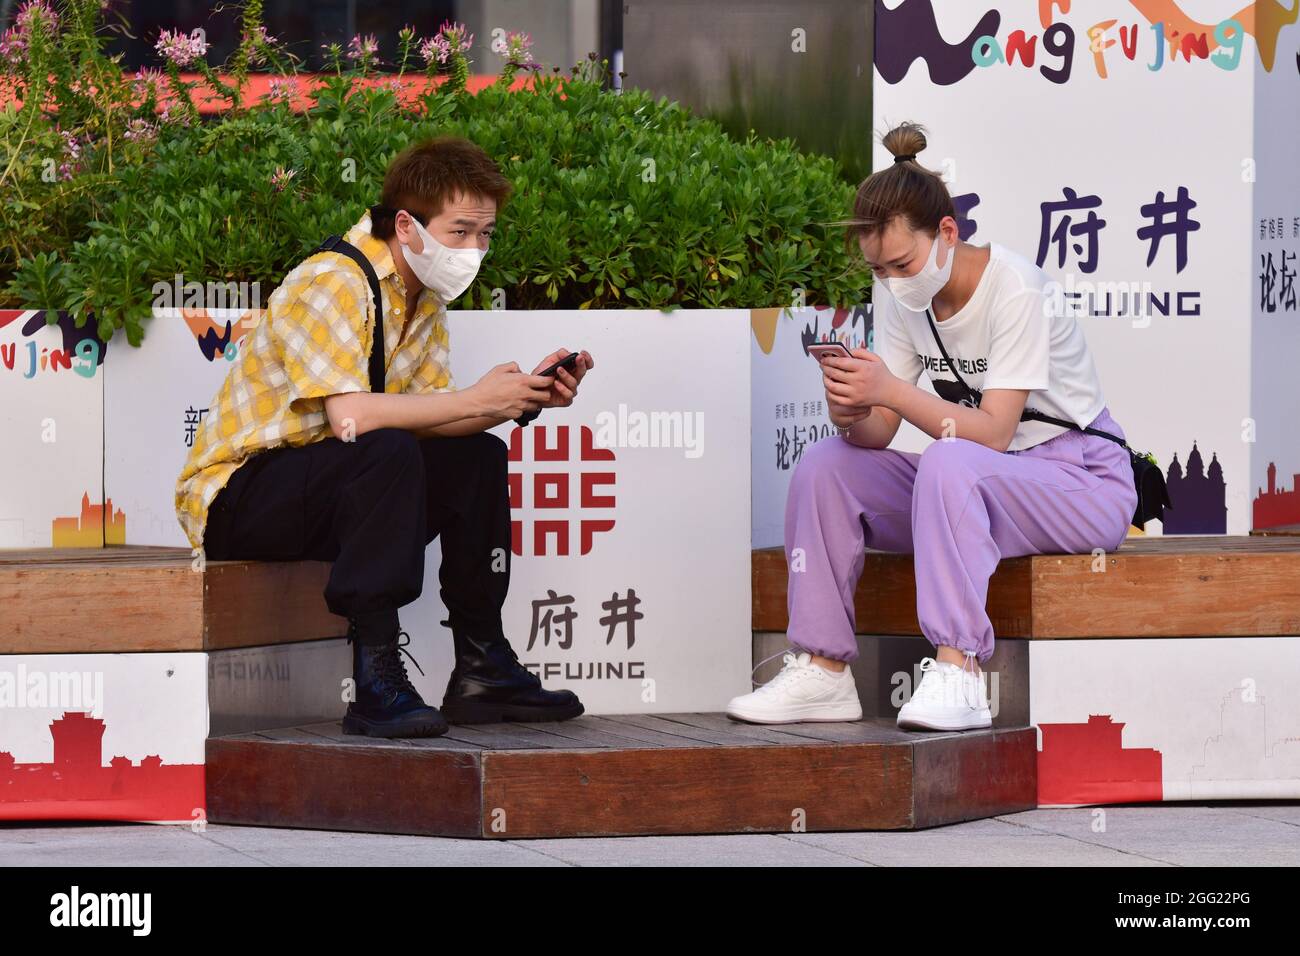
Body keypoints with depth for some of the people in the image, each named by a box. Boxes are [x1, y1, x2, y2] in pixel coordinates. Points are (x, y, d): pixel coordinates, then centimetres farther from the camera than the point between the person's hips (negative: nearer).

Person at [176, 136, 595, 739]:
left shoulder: (423, 297, 10)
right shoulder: (333, 283, -20)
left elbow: (429, 414, 3)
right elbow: (349, 416, -32)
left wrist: (524, 398, -11)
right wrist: (476, 400, -27)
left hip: (323, 496, 10)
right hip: (234, 496, -9)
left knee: (478, 457, 3)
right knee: (389, 453, -32)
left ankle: (481, 666, 3)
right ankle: (377, 682, -32)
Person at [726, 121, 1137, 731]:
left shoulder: (1014, 291, -20)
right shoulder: (902, 296, 0)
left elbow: (993, 432, -27)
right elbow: (877, 432, -4)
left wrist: (891, 390, -38)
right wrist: (850, 411, -28)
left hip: (1082, 481, -7)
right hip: (976, 485, 7)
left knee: (947, 462, -36)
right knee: (826, 463, -9)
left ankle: (957, 676, -43)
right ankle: (822, 672, -12)